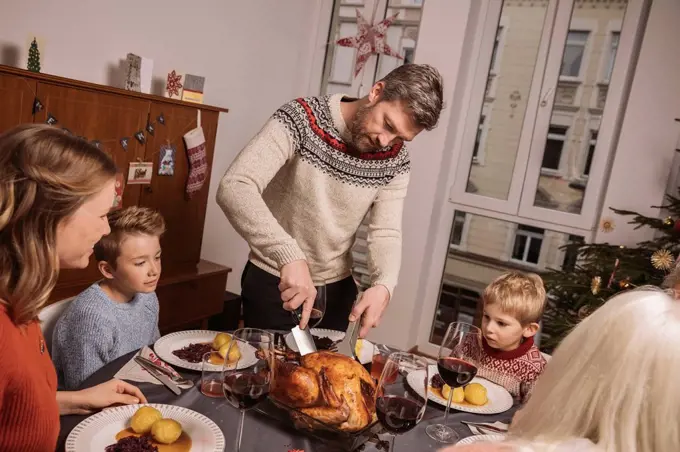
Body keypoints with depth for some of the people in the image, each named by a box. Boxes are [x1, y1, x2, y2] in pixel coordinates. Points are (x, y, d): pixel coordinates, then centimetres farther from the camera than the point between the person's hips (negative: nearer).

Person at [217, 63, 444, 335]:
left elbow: (386, 233, -9)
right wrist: (290, 256, -45)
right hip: (272, 281, -3)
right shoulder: (301, 119, -22)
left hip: (337, 287, 4)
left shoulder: (395, 160, -8)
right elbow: (234, 188, -32)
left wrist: (384, 285, -30)